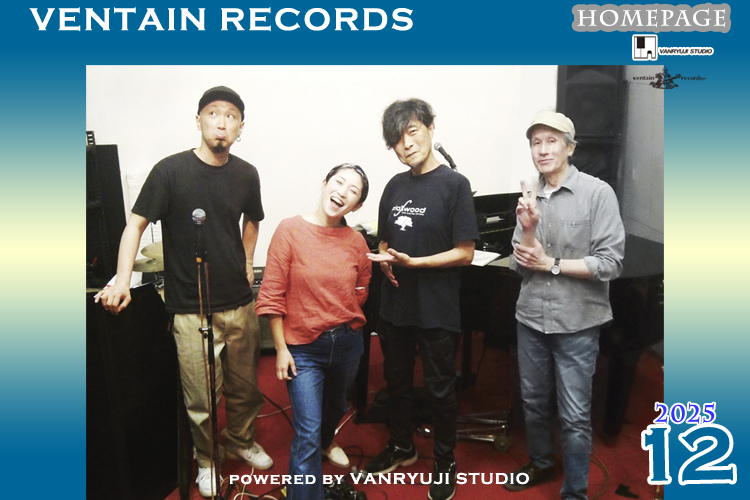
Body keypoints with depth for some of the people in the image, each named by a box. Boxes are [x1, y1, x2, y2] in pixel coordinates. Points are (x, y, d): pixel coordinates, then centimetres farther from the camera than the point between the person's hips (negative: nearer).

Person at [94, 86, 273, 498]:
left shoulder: (246, 175, 3)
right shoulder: (171, 170, -9)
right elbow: (136, 223, -7)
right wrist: (122, 279, -17)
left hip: (240, 303, 4)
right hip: (191, 309, -4)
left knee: (247, 387, 16)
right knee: (202, 400, 3)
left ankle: (242, 440, 43)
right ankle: (206, 459, 30)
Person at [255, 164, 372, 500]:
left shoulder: (356, 242, -4)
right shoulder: (290, 230, -13)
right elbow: (272, 295, -11)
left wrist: (343, 320, 4)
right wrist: (281, 349, -11)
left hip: (347, 343, 5)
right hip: (303, 348, -4)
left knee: (336, 406, 30)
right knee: (307, 436, -8)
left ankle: (326, 441, 62)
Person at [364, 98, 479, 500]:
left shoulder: (454, 184, -10)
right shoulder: (394, 186, 7)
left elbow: (464, 253, -13)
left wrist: (412, 262, -21)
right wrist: (385, 261, -7)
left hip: (437, 311, -5)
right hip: (395, 305, 6)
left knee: (440, 389, 9)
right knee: (396, 381, 19)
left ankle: (445, 462, 30)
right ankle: (402, 446, 42)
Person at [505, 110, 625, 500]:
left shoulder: (598, 193, -10)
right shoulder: (529, 196, 2)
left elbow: (610, 263, -14)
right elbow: (519, 265, 0)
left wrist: (551, 264, -12)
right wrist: (528, 229, -18)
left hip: (576, 322, -4)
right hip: (531, 317, 4)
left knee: (574, 415, 4)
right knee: (533, 400, 20)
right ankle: (540, 463, 43)